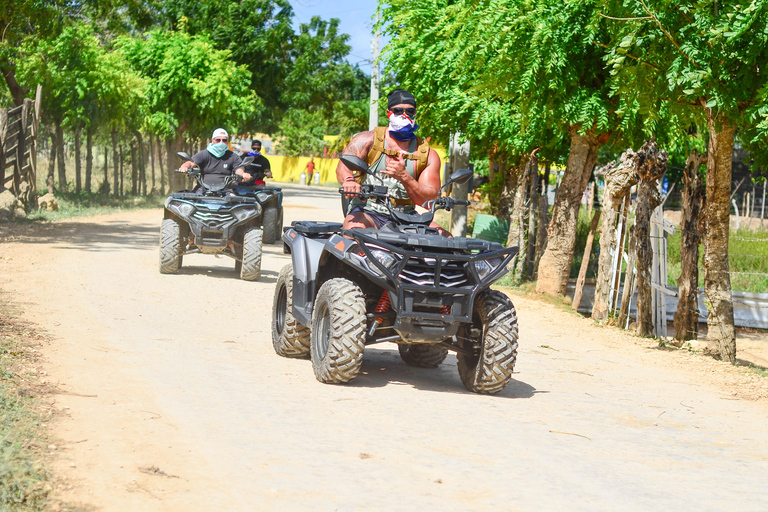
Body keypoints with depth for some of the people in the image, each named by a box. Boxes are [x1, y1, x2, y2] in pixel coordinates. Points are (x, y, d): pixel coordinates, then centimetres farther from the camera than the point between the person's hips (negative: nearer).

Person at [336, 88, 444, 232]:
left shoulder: (428, 154, 10)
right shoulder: (368, 139, 7)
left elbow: (429, 199, -2)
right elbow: (343, 166, -10)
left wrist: (404, 177, -21)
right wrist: (349, 180, -37)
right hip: (367, 212, -3)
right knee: (355, 229, -38)